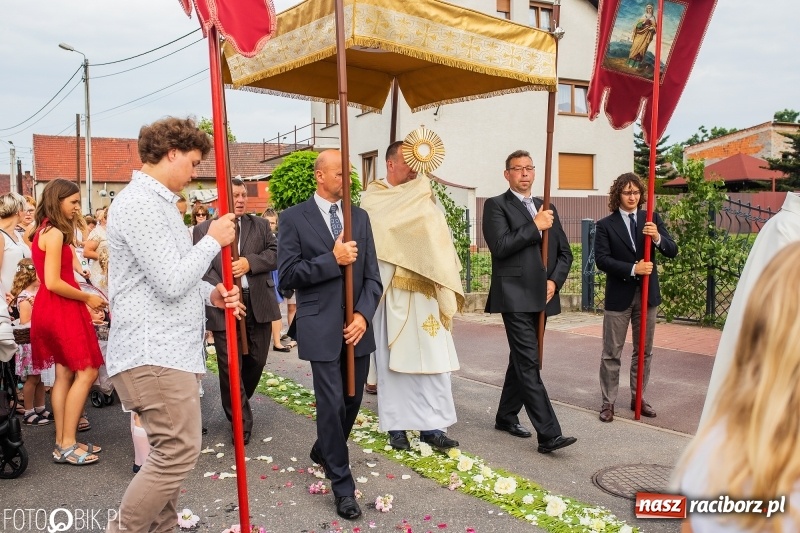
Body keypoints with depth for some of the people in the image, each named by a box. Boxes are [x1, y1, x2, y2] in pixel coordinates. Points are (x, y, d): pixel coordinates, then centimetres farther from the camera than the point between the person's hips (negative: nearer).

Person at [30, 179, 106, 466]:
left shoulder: (43, 231, 16)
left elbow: (50, 276, 14)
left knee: (64, 374, 11)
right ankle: (68, 444, -2)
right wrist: (87, 298, -11)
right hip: (61, 310, -10)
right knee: (86, 372, -6)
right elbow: (53, 283, -20)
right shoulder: (54, 234, -15)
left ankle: (62, 442, 16)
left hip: (51, 309, 10)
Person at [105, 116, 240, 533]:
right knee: (179, 452, -8)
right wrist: (213, 240, -8)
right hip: (153, 353, -10)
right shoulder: (139, 204, -15)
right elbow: (171, 283, -20)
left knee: (170, 452, 15)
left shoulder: (158, 202, 18)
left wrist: (210, 294, 6)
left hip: (170, 349, 10)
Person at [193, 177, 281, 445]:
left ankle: (239, 403, 39)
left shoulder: (260, 225, 13)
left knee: (256, 360, 13)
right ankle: (240, 421, 12)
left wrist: (249, 262, -15)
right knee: (230, 365, -1)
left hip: (258, 303, 3)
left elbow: (276, 253, 1)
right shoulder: (204, 229, 6)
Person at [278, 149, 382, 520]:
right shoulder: (294, 218, -3)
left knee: (352, 400, 14)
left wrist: (363, 314, -8)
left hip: (357, 325, 5)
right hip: (321, 327, -5)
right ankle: (342, 485, 14)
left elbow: (372, 274, 5)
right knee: (331, 403, -2)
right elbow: (287, 274, -9)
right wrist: (332, 260, -17)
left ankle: (323, 450, 42)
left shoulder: (359, 216, 9)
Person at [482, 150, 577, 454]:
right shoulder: (496, 205, -2)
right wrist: (535, 226, -13)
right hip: (515, 297, -7)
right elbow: (500, 246, -17)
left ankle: (506, 417, 30)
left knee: (521, 360, 15)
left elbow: (564, 253, 16)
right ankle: (548, 435, -9)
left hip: (540, 297, 7)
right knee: (529, 364, -9)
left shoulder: (546, 208, 17)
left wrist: (554, 281, 0)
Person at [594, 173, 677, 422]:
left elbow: (673, 251, -2)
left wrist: (658, 238, -21)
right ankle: (608, 402, 13)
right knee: (612, 353, 3)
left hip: (647, 294, 3)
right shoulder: (606, 224, -4)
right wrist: (632, 269, -22)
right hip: (619, 296, -3)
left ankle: (638, 398, 26)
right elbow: (602, 259, -13)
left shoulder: (652, 219, 4)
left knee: (644, 351, 13)